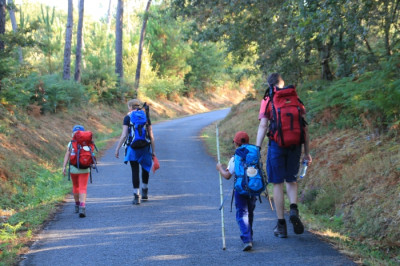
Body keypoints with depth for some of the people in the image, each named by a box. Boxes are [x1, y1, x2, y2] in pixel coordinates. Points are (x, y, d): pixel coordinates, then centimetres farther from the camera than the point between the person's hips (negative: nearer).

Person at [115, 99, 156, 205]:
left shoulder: (127, 118, -2)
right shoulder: (146, 117, 5)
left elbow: (124, 135, -8)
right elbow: (151, 136, 4)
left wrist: (117, 149, -3)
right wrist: (153, 150, 10)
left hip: (132, 147, -3)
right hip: (145, 147, 3)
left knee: (135, 171, 1)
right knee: (145, 168, 23)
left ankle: (137, 196, -3)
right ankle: (144, 192, 32)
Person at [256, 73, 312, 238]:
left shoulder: (268, 101, 0)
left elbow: (263, 126, -9)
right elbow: (304, 126, 6)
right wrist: (307, 152, 11)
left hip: (276, 144, -2)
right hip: (295, 144, 3)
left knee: (277, 183, 6)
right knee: (291, 180, 19)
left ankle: (281, 225, 7)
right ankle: (293, 209, -9)